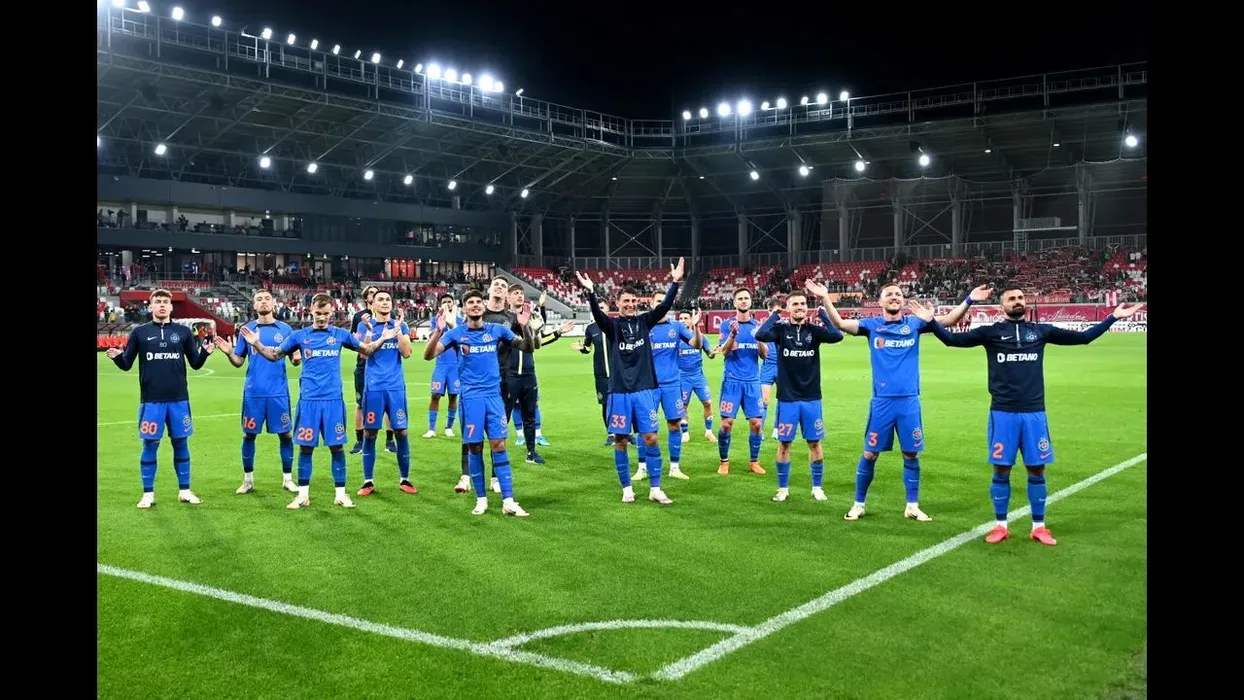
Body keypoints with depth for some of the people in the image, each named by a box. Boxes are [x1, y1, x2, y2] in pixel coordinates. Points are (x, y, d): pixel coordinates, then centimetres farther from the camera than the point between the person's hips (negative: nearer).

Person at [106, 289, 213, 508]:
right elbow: (127, 365, 4)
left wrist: (205, 352, -11)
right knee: (150, 445, 3)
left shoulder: (183, 332, 6)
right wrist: (117, 357, -17)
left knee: (181, 443, 7)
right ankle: (148, 494, 13)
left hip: (179, 399, 1)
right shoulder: (139, 331, 3)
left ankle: (184, 491, 17)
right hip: (151, 400, -1)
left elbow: (195, 364, 8)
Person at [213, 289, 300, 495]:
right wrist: (229, 353, -14)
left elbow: (294, 359, 4)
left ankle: (288, 479, 16)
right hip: (253, 392, 1)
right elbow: (238, 361, 6)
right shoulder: (247, 329, 5)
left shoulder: (285, 329, 2)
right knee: (249, 434, 6)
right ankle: (248, 479, 19)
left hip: (278, 392, -1)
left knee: (285, 434, 3)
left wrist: (297, 359, -18)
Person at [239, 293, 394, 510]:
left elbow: (366, 350, 16)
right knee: (306, 447, 4)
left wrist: (383, 339, 0)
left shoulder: (340, 334, 4)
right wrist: (257, 344, -4)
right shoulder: (299, 335, 3)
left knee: (336, 446, 3)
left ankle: (341, 494, 13)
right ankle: (303, 495, 15)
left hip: (333, 399, 0)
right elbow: (275, 355, 12)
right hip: (309, 399, 0)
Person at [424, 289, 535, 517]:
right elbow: (428, 355, -8)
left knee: (499, 446, -3)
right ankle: (481, 499, 16)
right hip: (470, 397, -1)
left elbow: (527, 347, 7)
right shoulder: (456, 333, 0)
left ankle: (508, 501, 0)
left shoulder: (497, 329, 4)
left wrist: (525, 327, -12)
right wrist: (438, 331, -24)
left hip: (493, 395, 1)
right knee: (474, 448, 2)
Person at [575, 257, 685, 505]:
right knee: (620, 440, 3)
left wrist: (675, 283, -17)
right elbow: (597, 313, -18)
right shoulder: (612, 325, 0)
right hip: (619, 391, -1)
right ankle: (627, 489, 16)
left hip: (643, 389, 1)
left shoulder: (644, 321, 6)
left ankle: (655, 489, 8)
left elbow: (664, 306, -5)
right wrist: (591, 292, -36)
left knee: (651, 438, 0)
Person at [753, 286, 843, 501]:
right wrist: (774, 314, -12)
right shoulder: (781, 329, -3)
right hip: (787, 398, -1)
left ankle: (817, 487, 21)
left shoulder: (814, 330, 1)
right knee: (784, 443, 5)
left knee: (814, 443, 8)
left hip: (812, 398, 1)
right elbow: (760, 335, -23)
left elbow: (837, 336, -17)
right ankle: (783, 488, 18)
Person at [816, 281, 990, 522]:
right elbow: (839, 323, -7)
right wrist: (825, 298, -20)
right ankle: (858, 504, 18)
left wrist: (968, 300, -13)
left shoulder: (914, 323, 6)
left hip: (909, 401, 1)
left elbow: (948, 320, 1)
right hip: (882, 401, -1)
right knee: (869, 454, 4)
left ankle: (912, 506, 21)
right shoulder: (872, 325, 2)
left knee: (911, 454, 8)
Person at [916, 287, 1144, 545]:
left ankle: (1039, 527, 20)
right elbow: (953, 339, -3)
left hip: (1034, 412, 2)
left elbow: (1083, 337, 16)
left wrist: (1112, 318, 14)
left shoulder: (1041, 331, 9)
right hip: (1003, 413, -2)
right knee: (1001, 470, 4)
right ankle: (1000, 525, 17)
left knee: (1037, 470, 7)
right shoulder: (991, 332, 2)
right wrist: (931, 322, -16)